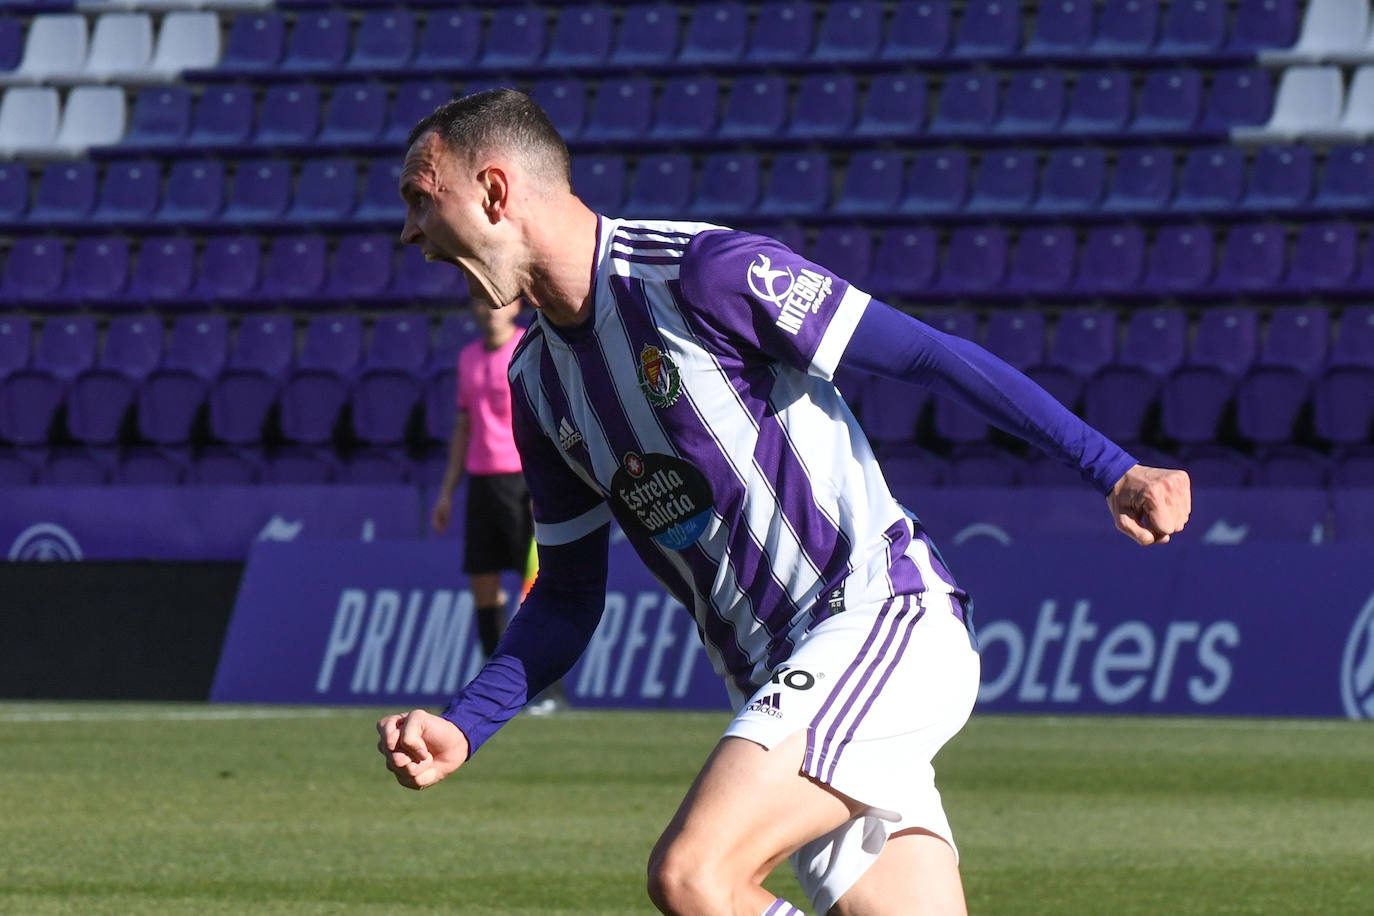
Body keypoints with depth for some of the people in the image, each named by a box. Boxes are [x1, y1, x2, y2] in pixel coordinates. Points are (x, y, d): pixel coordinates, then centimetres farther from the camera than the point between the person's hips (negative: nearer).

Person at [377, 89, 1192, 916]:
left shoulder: (704, 272, -11)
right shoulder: (537, 383, 13)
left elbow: (932, 355, -11)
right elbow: (568, 598, 21)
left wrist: (1114, 470, -17)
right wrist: (460, 730, 5)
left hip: (881, 614, -8)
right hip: (783, 686, 8)